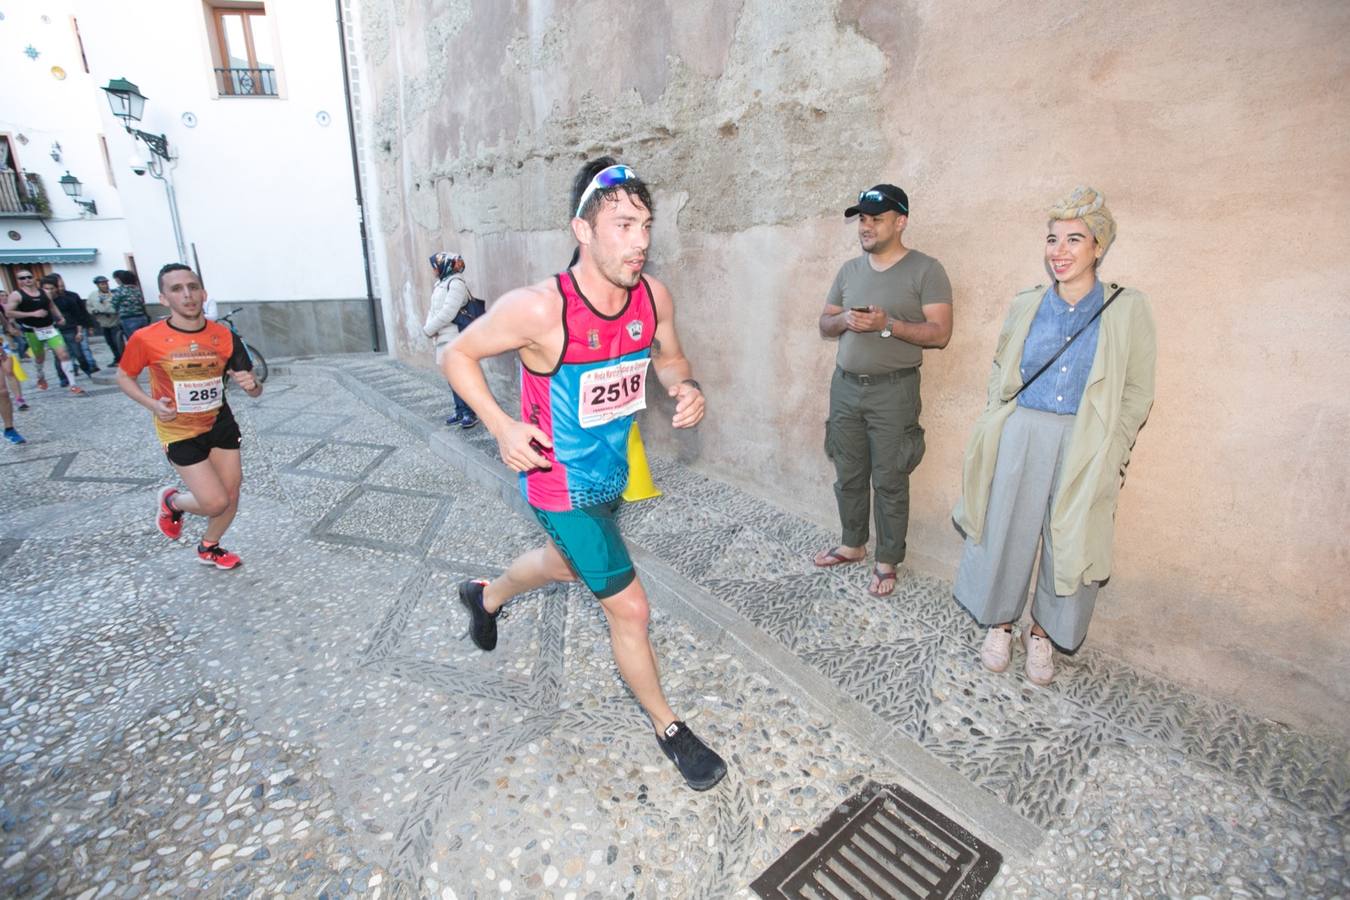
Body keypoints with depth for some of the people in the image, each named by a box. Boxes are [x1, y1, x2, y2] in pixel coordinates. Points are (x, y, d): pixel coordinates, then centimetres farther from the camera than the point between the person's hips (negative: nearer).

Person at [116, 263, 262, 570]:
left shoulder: (224, 336, -9)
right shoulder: (146, 339, -16)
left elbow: (254, 390, -4)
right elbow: (124, 376, 2)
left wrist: (251, 384, -27)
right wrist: (152, 404, -16)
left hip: (220, 424, 4)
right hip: (180, 432, -3)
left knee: (231, 495, 10)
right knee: (216, 503, -9)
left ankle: (209, 548, 39)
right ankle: (171, 501, 27)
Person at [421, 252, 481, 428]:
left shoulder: (456, 283, -12)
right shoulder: (441, 284, 18)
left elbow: (447, 313, -20)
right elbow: (434, 310, 18)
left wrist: (428, 329, -11)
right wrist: (429, 327, -1)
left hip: (457, 339, -10)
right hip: (445, 338, 10)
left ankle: (471, 413, -4)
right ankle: (460, 411, 18)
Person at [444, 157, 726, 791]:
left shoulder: (654, 298, -11)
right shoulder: (540, 308, -27)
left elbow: (668, 357, 8)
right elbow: (457, 354, -12)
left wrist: (685, 389, -15)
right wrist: (502, 426, -25)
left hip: (611, 472, 7)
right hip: (561, 484, -7)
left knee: (564, 566, 31)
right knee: (629, 607, 0)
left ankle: (485, 596, 65)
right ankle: (669, 729, 27)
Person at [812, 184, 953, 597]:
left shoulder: (925, 270, -5)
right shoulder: (849, 270, 12)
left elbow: (940, 333, -10)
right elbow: (824, 324, 14)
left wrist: (887, 324, -21)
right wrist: (844, 320, -9)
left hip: (893, 391, -5)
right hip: (845, 386, 5)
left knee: (889, 481, 2)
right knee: (848, 476, 13)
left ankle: (887, 562, 17)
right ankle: (852, 544, 31)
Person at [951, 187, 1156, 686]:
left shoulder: (1127, 309, 0)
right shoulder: (1027, 304, 5)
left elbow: (1137, 394, 1)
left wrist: (1113, 455, -4)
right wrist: (997, 430, 6)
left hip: (1085, 448, -1)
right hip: (1019, 438, 2)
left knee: (1069, 546, 8)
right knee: (1004, 534, 7)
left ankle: (1043, 633, 29)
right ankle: (999, 624, 29)